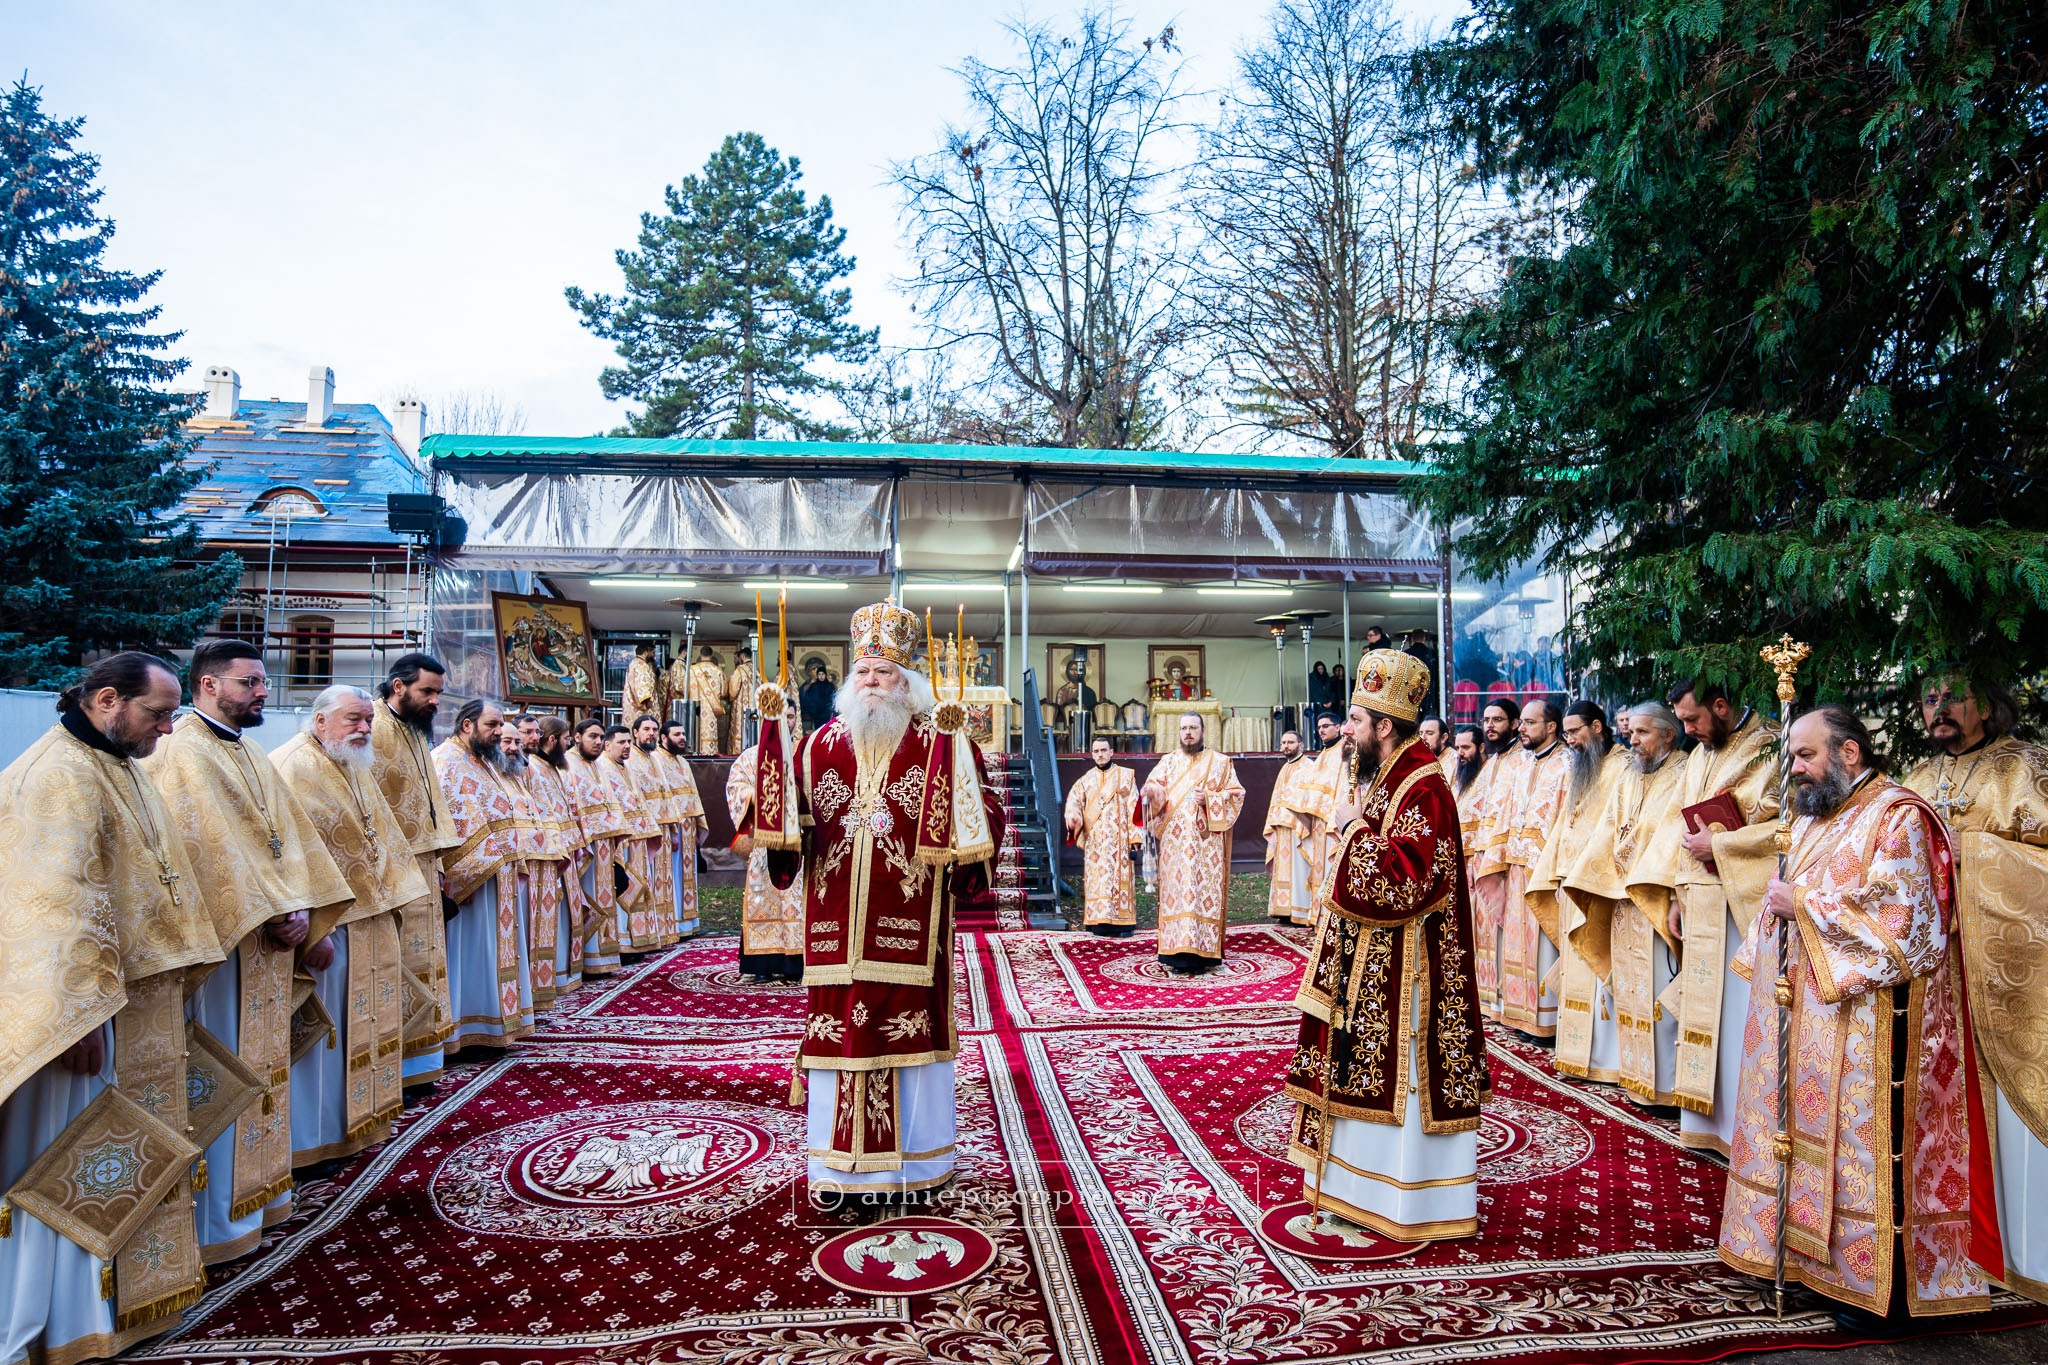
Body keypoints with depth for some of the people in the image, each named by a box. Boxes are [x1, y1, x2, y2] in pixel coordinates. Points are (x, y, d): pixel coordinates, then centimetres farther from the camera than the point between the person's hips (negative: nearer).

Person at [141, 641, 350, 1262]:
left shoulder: (248, 754, 14)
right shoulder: (181, 753, -13)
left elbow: (288, 832, 10)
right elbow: (214, 848, -21)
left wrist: (297, 904, -3)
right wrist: (277, 911, -18)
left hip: (266, 930, 9)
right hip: (221, 934, -9)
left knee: (257, 1059, 15)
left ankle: (254, 1190, 27)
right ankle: (218, 1217, 10)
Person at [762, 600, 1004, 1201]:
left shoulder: (939, 745, 1)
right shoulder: (821, 744, 12)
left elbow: (980, 816, -6)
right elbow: (784, 815, 11)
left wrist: (959, 756, -23)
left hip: (909, 924, -3)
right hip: (837, 922, 3)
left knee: (908, 1027, 2)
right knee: (838, 1027, 7)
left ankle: (912, 1162, 19)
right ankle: (839, 1166, 21)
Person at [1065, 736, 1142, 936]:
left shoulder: (1126, 776, 7)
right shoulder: (1085, 780, 13)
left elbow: (1134, 807, 2)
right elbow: (1074, 801, 1)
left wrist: (1135, 836, -7)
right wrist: (1072, 817, -22)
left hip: (1118, 839, -2)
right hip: (1094, 840, 2)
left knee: (1119, 877, -6)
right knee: (1097, 879, -2)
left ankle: (1122, 923, -4)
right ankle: (1100, 923, -1)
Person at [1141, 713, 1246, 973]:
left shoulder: (1220, 762, 11)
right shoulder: (1168, 761, 14)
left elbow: (1236, 794, 5)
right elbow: (1156, 786, 1)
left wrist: (1209, 799, -10)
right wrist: (1151, 791, -23)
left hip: (1207, 841, -1)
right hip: (1175, 841, 1)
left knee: (1205, 891, -6)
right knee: (1176, 890, -4)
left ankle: (1204, 952, -4)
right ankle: (1178, 953, -2)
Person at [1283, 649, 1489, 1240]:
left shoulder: (1424, 789, -19)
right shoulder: (1379, 779, 12)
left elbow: (1406, 878, -26)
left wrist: (1355, 828, -18)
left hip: (1398, 965, -10)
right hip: (1362, 958, 10)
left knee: (1397, 1072, 0)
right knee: (1360, 1069, 16)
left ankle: (1411, 1199, 14)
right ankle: (1356, 1187, 28)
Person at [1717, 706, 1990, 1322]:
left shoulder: (1900, 818, -12)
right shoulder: (1812, 818, 14)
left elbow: (1900, 922, -20)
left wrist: (1804, 904, -16)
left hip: (1863, 1023, -8)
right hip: (1799, 1013, 8)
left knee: (1859, 1139, -1)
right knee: (1805, 1129, 13)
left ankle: (1879, 1282, 13)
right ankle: (1804, 1253, 23)